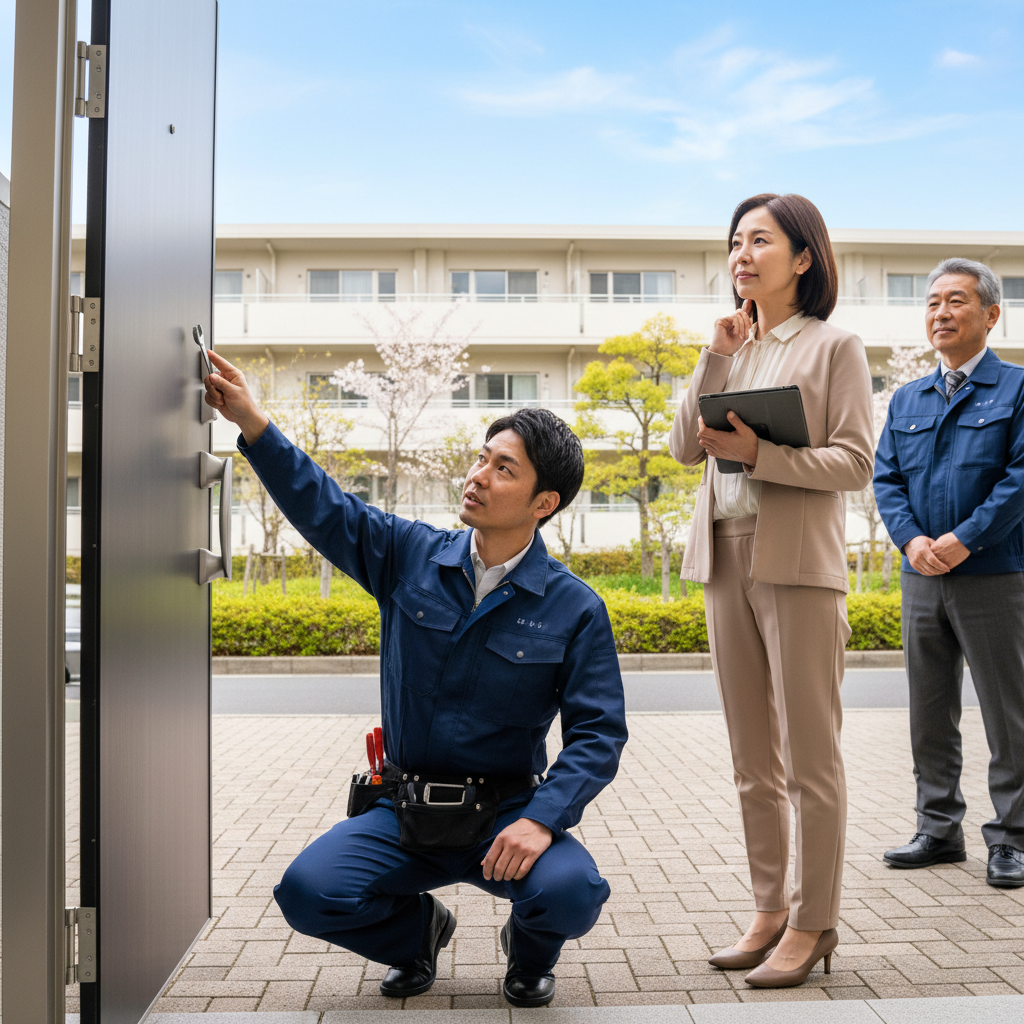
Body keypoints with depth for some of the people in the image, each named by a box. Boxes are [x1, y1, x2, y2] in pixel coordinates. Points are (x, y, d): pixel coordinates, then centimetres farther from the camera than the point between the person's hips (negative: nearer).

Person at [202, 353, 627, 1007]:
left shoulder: (575, 609, -7)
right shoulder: (410, 558, 0)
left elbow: (599, 733, -10)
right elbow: (320, 505, -1)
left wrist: (541, 818, -24)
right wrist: (253, 424, -13)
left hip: (504, 813, -2)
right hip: (402, 812, 2)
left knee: (572, 894, -29)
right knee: (308, 893, -21)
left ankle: (531, 952, 13)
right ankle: (417, 930, 16)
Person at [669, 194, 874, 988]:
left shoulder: (834, 346, 0)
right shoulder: (732, 348, 17)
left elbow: (855, 463, -7)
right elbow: (685, 448, 7)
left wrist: (762, 453, -19)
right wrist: (716, 360, -2)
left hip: (798, 563, -6)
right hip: (726, 558, 6)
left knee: (811, 758, 0)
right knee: (754, 762, 12)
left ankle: (813, 924, 13)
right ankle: (770, 909, 23)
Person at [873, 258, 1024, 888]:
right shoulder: (906, 400, 14)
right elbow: (886, 479, 8)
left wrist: (962, 540, -17)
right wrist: (913, 539, -9)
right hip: (921, 577, 5)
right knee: (930, 712, 11)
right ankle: (939, 830, 23)